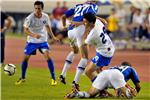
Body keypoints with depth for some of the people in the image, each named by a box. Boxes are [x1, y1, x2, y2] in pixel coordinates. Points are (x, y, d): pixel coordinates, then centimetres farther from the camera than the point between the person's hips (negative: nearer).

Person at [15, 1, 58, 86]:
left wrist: (53, 36, 3)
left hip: (43, 40, 1)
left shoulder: (45, 17, -9)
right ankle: (23, 78, 21)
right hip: (32, 41, -1)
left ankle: (53, 78, -7)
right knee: (25, 58, 0)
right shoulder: (30, 18, -19)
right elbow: (26, 30, -21)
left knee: (48, 56, -15)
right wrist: (33, 35, -38)